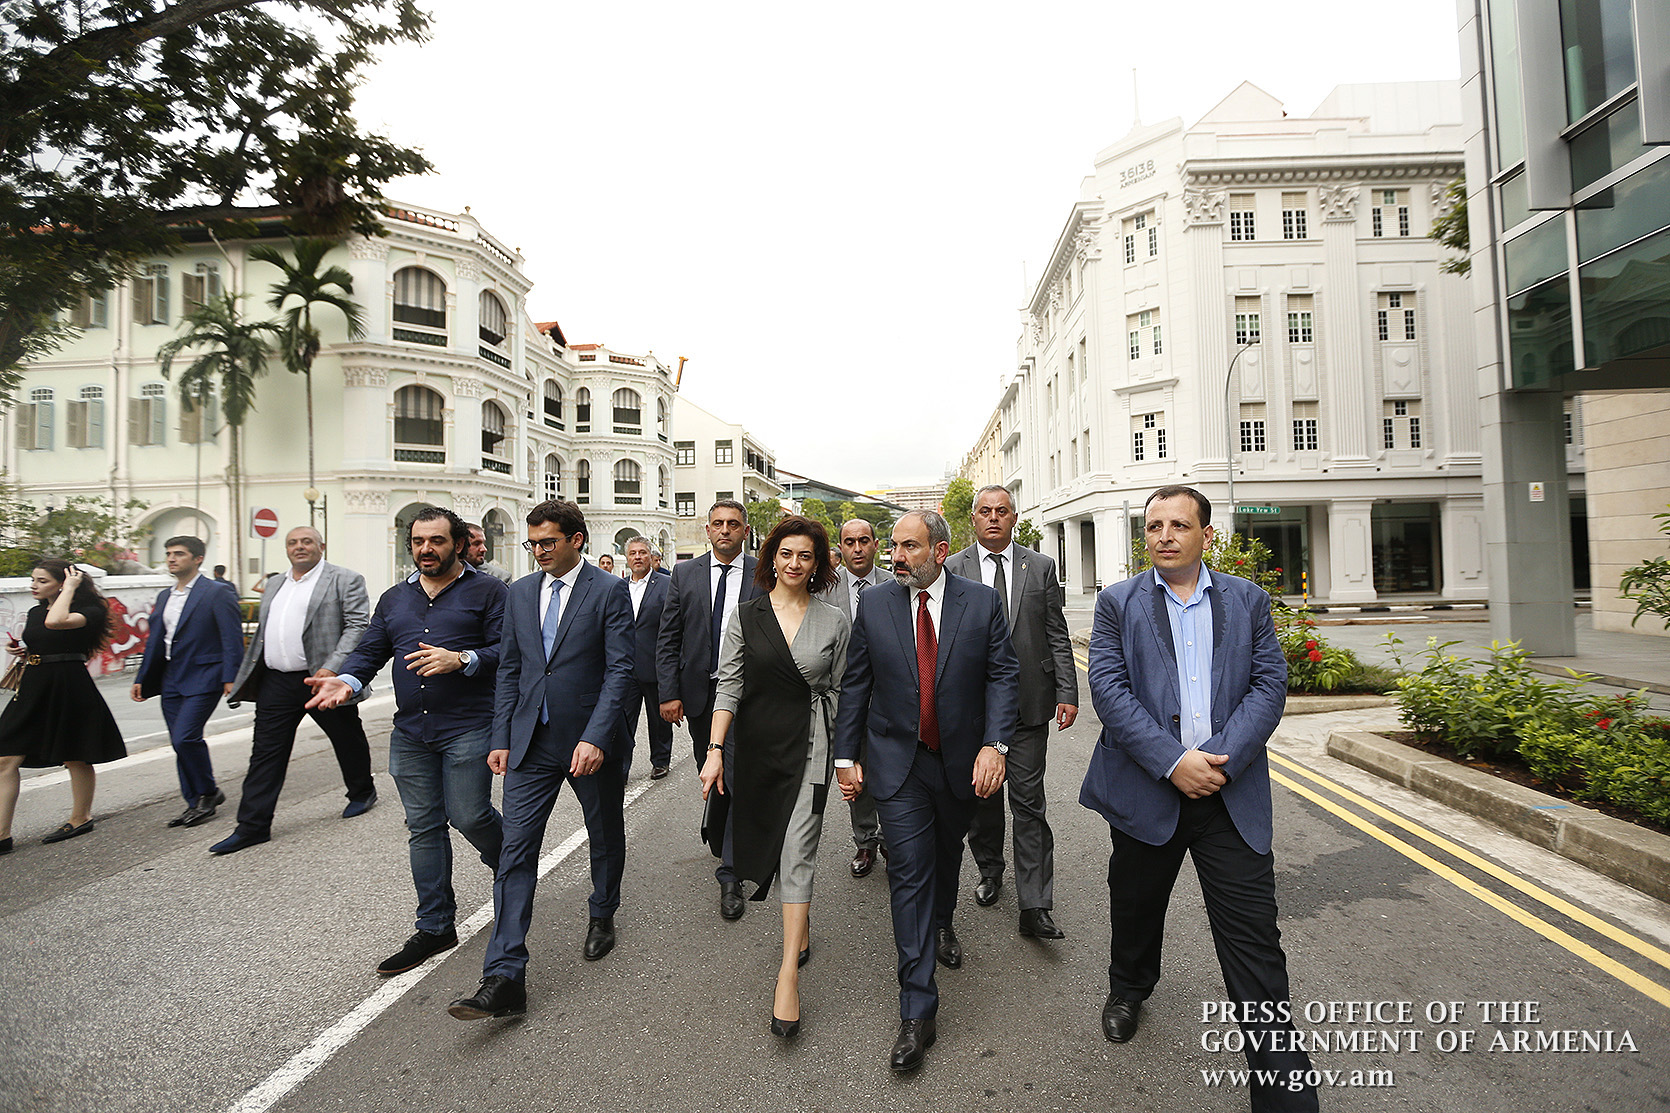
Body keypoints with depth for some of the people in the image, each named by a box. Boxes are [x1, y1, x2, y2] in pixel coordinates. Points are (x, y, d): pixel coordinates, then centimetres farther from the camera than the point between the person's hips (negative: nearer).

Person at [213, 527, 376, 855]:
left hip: (321, 680, -5)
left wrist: (332, 668, -22)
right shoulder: (274, 584, 17)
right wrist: (241, 677, 16)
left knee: (348, 740, 10)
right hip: (276, 683, 6)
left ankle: (362, 792, 32)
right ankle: (252, 826, 13)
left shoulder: (345, 580, -6)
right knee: (265, 753, 6)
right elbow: (261, 633, 22)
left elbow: (358, 626, -14)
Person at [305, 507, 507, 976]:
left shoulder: (487, 591, -2)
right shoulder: (394, 599, 16)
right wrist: (346, 681, -8)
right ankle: (435, 927, 22)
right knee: (423, 827, 10)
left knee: (469, 815, -5)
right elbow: (369, 651, 12)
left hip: (468, 727, -5)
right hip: (410, 731, 6)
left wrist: (461, 660, -23)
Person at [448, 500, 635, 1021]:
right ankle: (504, 977, 6)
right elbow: (509, 670, 11)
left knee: (606, 838, 16)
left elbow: (619, 669, -13)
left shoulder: (608, 590, -9)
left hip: (590, 742, -3)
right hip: (531, 743, 3)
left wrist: (595, 738, -21)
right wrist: (501, 738, 6)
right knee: (516, 851, -1)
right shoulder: (520, 592, 7)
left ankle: (602, 916, 42)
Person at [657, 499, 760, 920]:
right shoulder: (686, 573, 3)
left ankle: (729, 874, 6)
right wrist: (669, 692, -4)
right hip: (699, 692, 3)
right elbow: (668, 638, 2)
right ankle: (731, 843, 41)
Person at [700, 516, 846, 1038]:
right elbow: (728, 685, -2)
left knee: (797, 854, -5)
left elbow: (839, 690, 3)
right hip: (756, 744, 2)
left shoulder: (833, 620, -1)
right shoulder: (745, 615, -1)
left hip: (809, 745, -2)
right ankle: (800, 929, 41)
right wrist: (715, 750, -9)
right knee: (767, 840, 16)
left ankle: (789, 974, 3)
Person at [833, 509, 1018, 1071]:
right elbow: (854, 684, 0)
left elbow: (1002, 675, -6)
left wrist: (994, 744, -17)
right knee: (910, 871, -2)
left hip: (961, 760, 1)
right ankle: (918, 1010, 8)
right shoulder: (874, 604, -4)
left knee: (947, 853, 23)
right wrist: (846, 756, -1)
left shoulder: (982, 601, -6)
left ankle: (942, 922, 54)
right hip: (898, 762, -1)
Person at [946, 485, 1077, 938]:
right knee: (980, 797, 14)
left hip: (1029, 702, 0)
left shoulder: (1041, 567, 6)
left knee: (1029, 802, 2)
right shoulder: (950, 570, 2)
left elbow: (1057, 636, 5)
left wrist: (1067, 692, -2)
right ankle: (990, 872, 36)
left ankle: (1034, 907, 9)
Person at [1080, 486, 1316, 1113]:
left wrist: (1219, 759, -15)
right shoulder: (1119, 603, 1)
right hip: (1146, 789, 0)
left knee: (1254, 943, 3)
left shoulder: (1247, 601, 6)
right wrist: (1173, 761, -18)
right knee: (1135, 907, 20)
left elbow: (1269, 686, -2)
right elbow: (1108, 688, -9)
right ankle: (1129, 989, 49)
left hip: (1230, 795, 0)